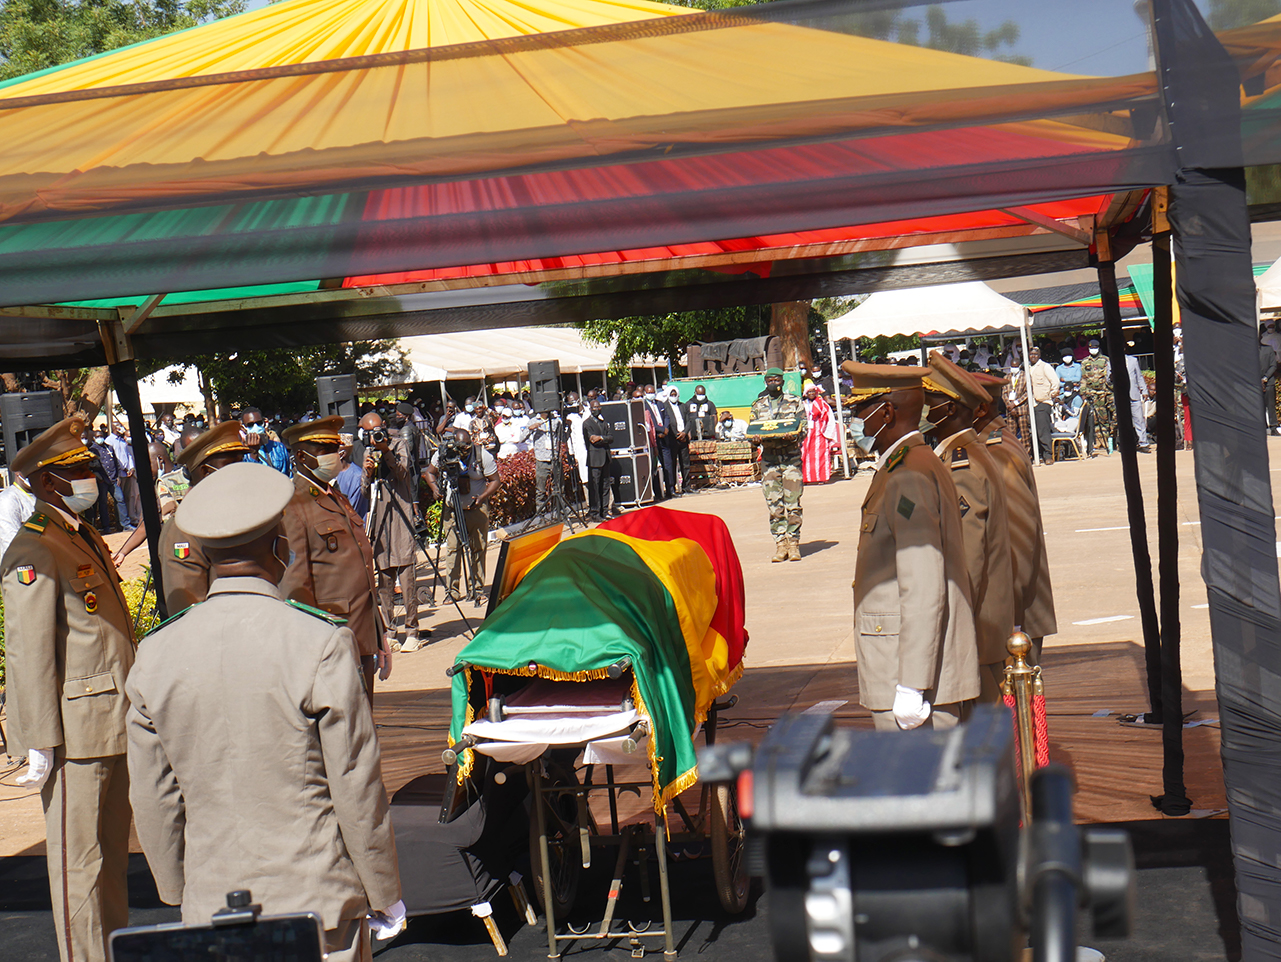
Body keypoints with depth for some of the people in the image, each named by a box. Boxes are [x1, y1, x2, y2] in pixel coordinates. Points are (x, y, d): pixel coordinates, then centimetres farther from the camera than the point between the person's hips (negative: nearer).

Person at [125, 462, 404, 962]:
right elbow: (358, 789, -11)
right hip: (316, 902, -4)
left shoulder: (155, 654, -3)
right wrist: (385, 895, 1)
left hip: (210, 909, 4)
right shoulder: (321, 645, -16)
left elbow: (153, 801, 4)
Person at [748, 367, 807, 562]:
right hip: (769, 459, 2)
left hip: (791, 457, -2)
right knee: (774, 505, -1)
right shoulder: (758, 405, 14)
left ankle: (794, 542, 1)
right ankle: (780, 543, 4)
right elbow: (750, 429, 11)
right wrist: (757, 438, -13)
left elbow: (803, 426, 1)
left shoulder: (795, 402, 7)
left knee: (792, 503, -5)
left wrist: (793, 436, -21)